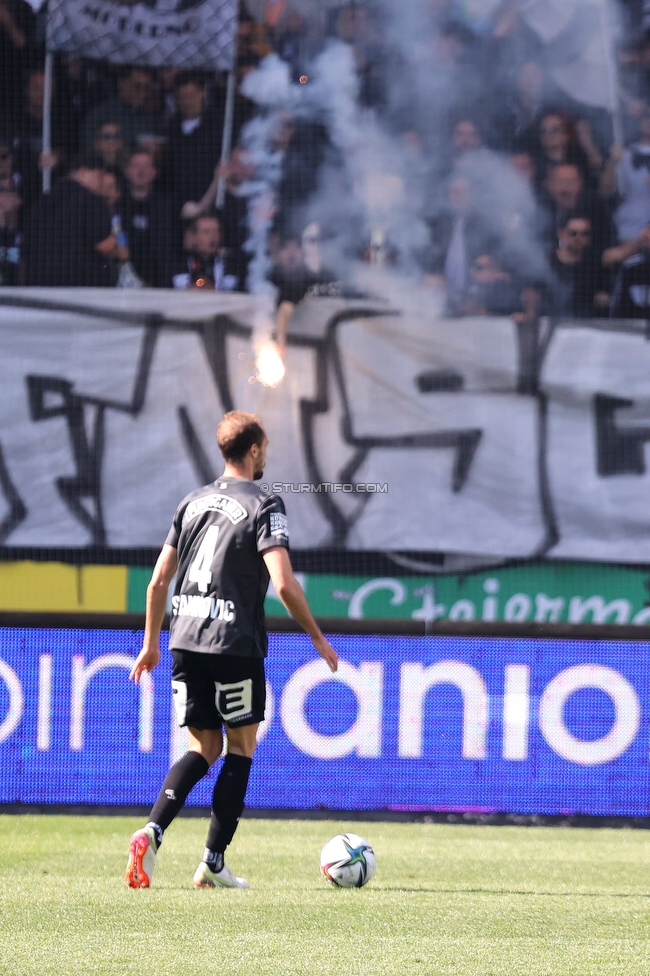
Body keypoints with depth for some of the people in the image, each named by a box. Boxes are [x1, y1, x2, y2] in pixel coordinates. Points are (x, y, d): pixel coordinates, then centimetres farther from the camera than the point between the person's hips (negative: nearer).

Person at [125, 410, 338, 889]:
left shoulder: (193, 503, 12)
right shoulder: (263, 506, -6)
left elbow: (158, 581, 13)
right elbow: (284, 584, -16)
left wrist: (151, 644, 22)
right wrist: (318, 637, -5)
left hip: (185, 639, 5)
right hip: (236, 644, -5)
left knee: (203, 747, 13)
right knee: (242, 746, 9)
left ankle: (153, 831, -11)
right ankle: (213, 863, 5)